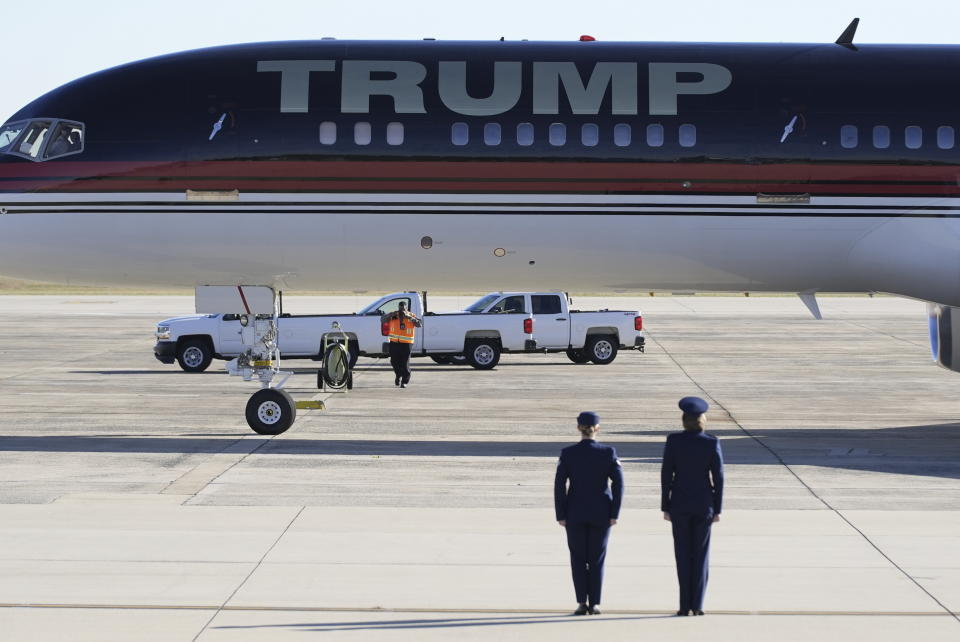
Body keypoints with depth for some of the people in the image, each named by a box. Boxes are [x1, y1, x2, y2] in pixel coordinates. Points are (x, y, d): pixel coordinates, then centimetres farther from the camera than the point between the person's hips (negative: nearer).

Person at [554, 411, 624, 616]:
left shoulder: (567, 453, -5)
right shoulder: (608, 453, -5)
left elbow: (559, 486, -7)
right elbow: (618, 483, -8)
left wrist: (560, 515, -1)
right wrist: (614, 513, -3)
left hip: (575, 514, 0)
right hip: (601, 514, 0)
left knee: (578, 559, 9)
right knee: (597, 559, 9)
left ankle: (582, 603, 5)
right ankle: (594, 603, 7)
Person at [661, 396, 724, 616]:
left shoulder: (673, 441, -7)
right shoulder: (712, 443, -7)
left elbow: (666, 474, -5)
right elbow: (718, 478, -6)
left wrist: (665, 507, 2)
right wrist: (717, 509, 3)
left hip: (680, 503, 0)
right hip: (704, 504, 0)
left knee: (683, 555, 6)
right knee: (700, 554, 7)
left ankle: (685, 605, 4)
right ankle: (697, 605, 4)